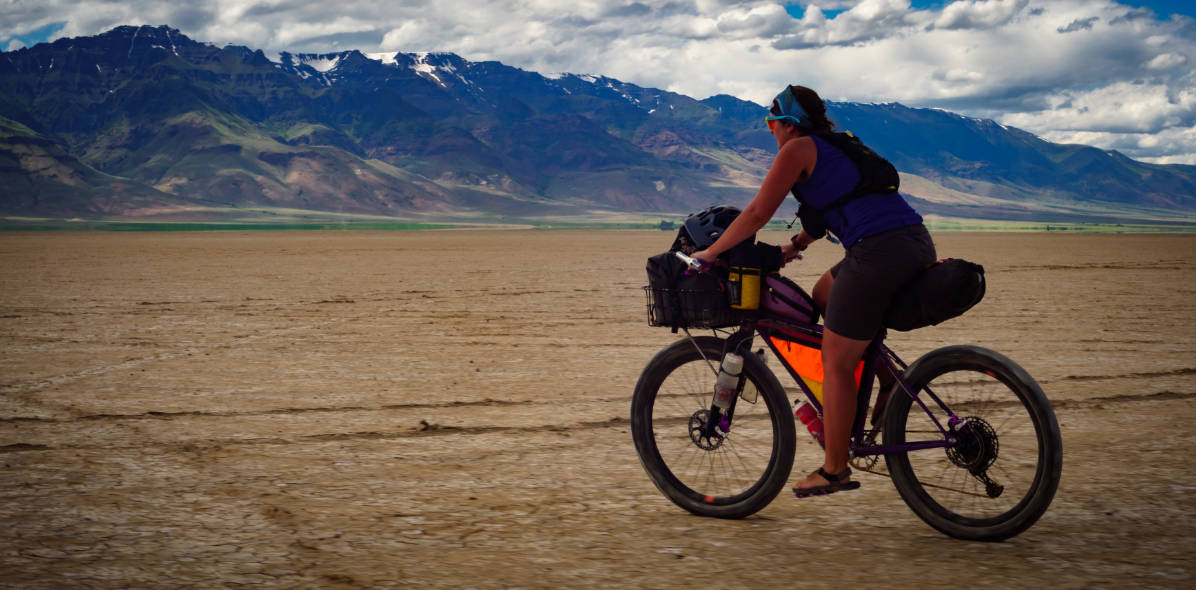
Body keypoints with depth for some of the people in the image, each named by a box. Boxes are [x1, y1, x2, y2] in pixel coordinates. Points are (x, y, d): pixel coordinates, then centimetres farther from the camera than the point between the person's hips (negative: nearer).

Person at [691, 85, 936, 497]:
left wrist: (709, 253, 5)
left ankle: (835, 470, 9)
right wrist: (795, 245, 36)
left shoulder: (799, 148, 1)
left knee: (836, 363, 2)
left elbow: (758, 213, -3)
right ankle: (890, 382, 22)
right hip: (918, 244, 9)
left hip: (878, 251, -9)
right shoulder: (838, 145, 25)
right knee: (823, 296, 29)